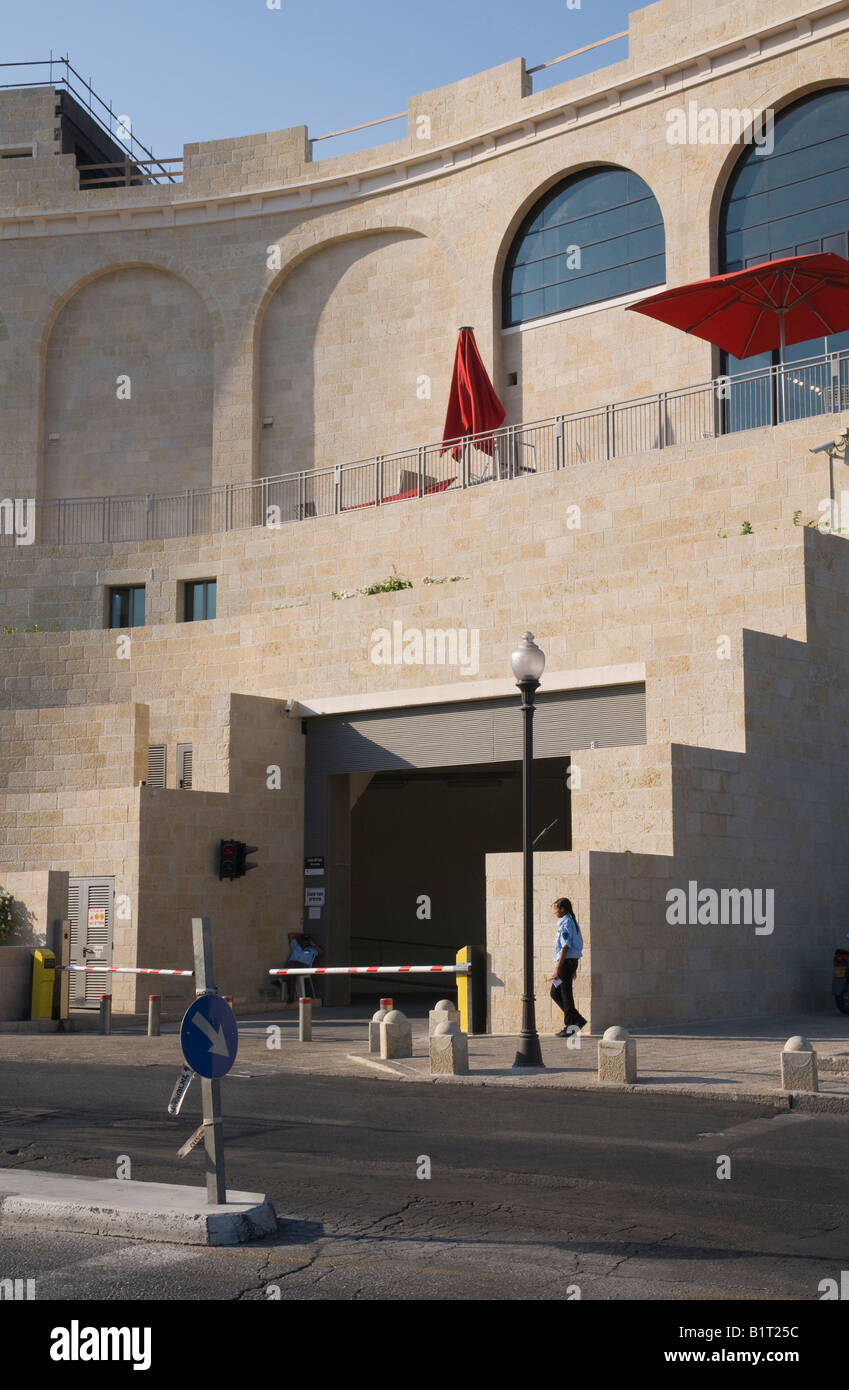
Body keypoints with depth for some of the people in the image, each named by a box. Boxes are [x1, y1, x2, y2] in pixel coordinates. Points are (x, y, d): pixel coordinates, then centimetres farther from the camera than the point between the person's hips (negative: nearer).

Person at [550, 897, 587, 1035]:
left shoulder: (565, 924, -14)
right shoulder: (573, 923, 16)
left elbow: (565, 948, -19)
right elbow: (579, 945, 20)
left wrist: (557, 968, -20)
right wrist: (573, 969, 24)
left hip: (566, 961, -10)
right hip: (573, 961, 10)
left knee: (565, 994, -3)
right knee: (555, 993, 14)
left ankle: (570, 1027, 3)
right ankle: (577, 1020, 14)